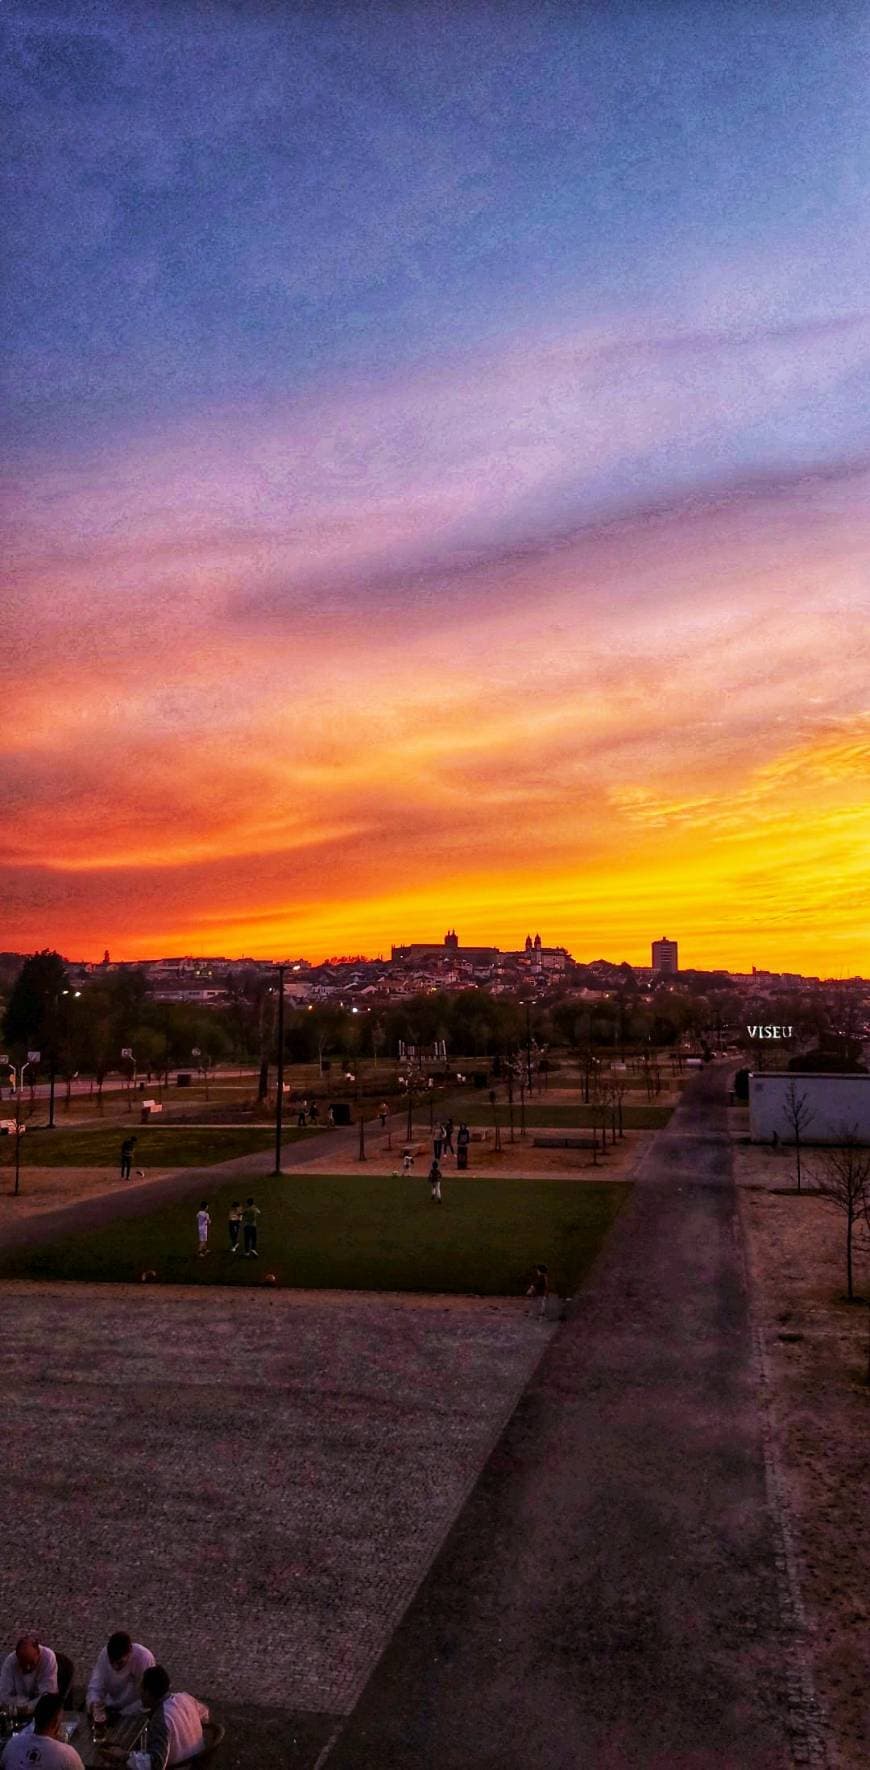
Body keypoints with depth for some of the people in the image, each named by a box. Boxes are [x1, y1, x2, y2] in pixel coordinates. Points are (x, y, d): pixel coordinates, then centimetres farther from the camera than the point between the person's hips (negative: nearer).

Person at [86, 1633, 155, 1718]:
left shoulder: (144, 1658, -29)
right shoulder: (105, 1653, -19)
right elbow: (95, 1686, -12)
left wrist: (122, 1714, -26)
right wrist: (93, 1703, -32)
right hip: (110, 1707, 5)